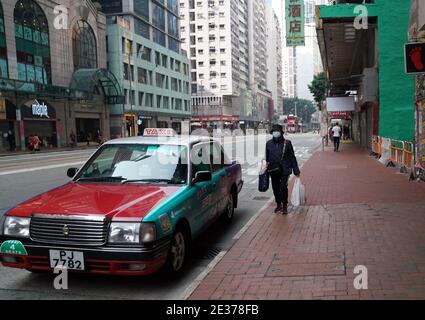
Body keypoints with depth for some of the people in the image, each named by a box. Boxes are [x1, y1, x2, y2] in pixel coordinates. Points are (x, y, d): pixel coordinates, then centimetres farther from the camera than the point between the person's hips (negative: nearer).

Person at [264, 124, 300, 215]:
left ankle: (284, 206, 3)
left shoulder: (287, 143, -4)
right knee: (275, 188, 11)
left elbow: (292, 157, 0)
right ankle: (278, 205, 29)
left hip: (284, 170, -3)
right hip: (273, 171, 4)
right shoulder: (269, 143, 4)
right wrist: (267, 166, 14)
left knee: (283, 187, -14)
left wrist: (296, 171, 0)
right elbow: (267, 157, 15)